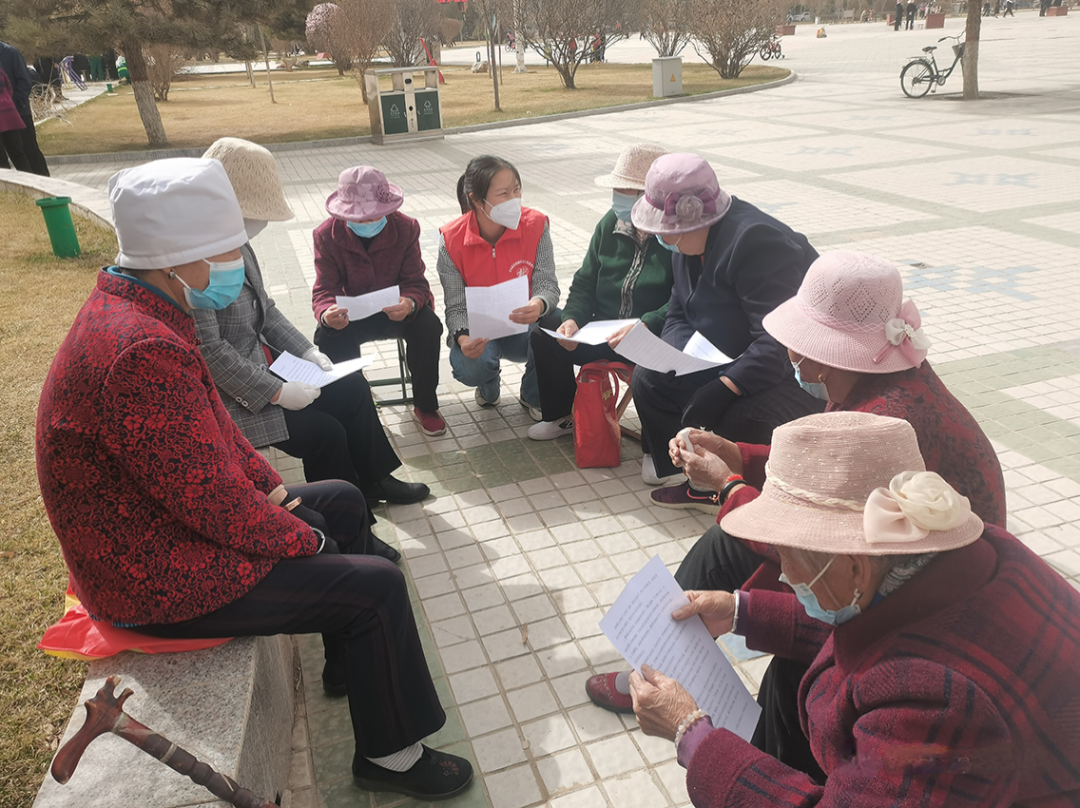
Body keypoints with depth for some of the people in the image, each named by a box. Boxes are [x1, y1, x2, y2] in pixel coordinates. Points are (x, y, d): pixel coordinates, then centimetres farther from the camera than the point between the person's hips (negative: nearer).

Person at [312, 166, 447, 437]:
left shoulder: (406, 227, -12)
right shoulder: (327, 235, -13)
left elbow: (416, 283, -14)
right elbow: (324, 289, -15)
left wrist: (409, 304, -40)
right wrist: (326, 314, -41)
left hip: (398, 311, 0)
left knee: (428, 326, -30)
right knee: (327, 336, -31)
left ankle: (425, 407, -9)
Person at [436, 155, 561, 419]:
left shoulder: (535, 225, -13)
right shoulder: (452, 239, -16)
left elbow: (547, 285, -15)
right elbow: (456, 306, -13)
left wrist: (539, 305, -41)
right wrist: (463, 338, -36)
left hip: (523, 326, 1)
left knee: (558, 324, -33)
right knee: (470, 366, -35)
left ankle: (534, 397, -1)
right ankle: (489, 387, 11)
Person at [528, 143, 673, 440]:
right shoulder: (611, 223, 7)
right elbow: (585, 282, 11)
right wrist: (572, 318, -8)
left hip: (656, 338, -6)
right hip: (605, 333, 6)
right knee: (544, 338, -7)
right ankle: (563, 415, 15)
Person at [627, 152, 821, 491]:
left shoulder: (755, 241, -28)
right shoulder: (691, 243, 2)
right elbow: (679, 314, 7)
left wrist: (724, 388, -37)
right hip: (733, 358, 9)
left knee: (741, 419, -35)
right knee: (650, 378, -2)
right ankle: (673, 469, 15)